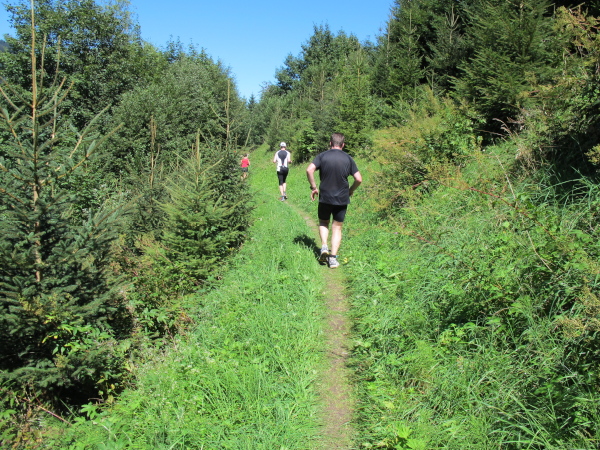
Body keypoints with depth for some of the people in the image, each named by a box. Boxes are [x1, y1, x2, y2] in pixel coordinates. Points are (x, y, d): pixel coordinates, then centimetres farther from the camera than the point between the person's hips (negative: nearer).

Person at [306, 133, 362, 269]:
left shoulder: (322, 156, -1)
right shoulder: (348, 159, 1)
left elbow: (309, 170, -15)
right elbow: (359, 179, -4)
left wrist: (313, 187, -5)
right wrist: (351, 190, 13)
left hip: (325, 197, 0)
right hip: (342, 199, 0)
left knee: (323, 223, 21)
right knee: (337, 228, 9)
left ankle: (324, 247, 0)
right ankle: (333, 258, 2)